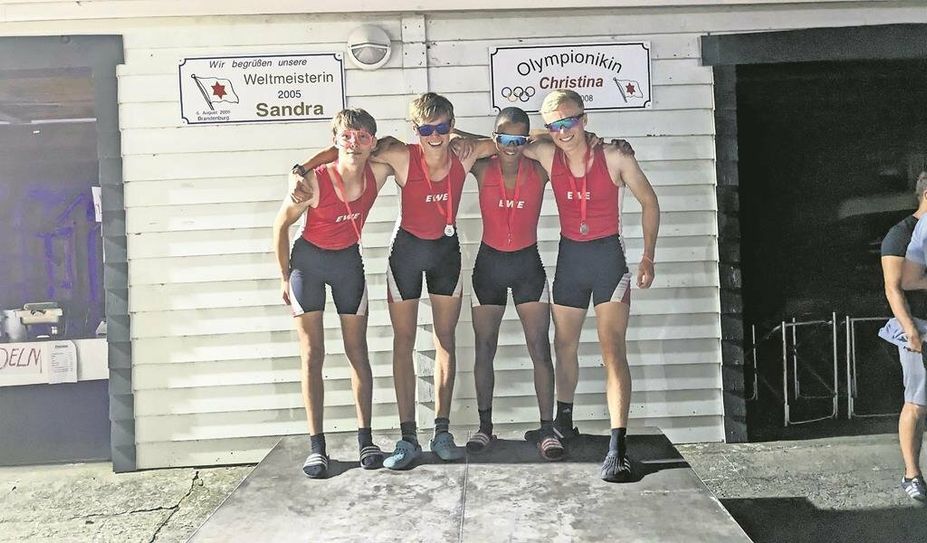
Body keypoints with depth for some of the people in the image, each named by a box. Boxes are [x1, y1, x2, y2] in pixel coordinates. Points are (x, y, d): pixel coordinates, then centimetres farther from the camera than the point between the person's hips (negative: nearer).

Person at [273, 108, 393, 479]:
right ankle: (316, 446, 3)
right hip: (308, 261, -3)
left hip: (349, 261, 3)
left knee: (357, 351, 4)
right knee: (312, 355, -2)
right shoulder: (314, 182, -25)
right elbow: (281, 226, -10)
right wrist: (284, 276, -5)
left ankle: (366, 439, 12)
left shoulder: (378, 173, -16)